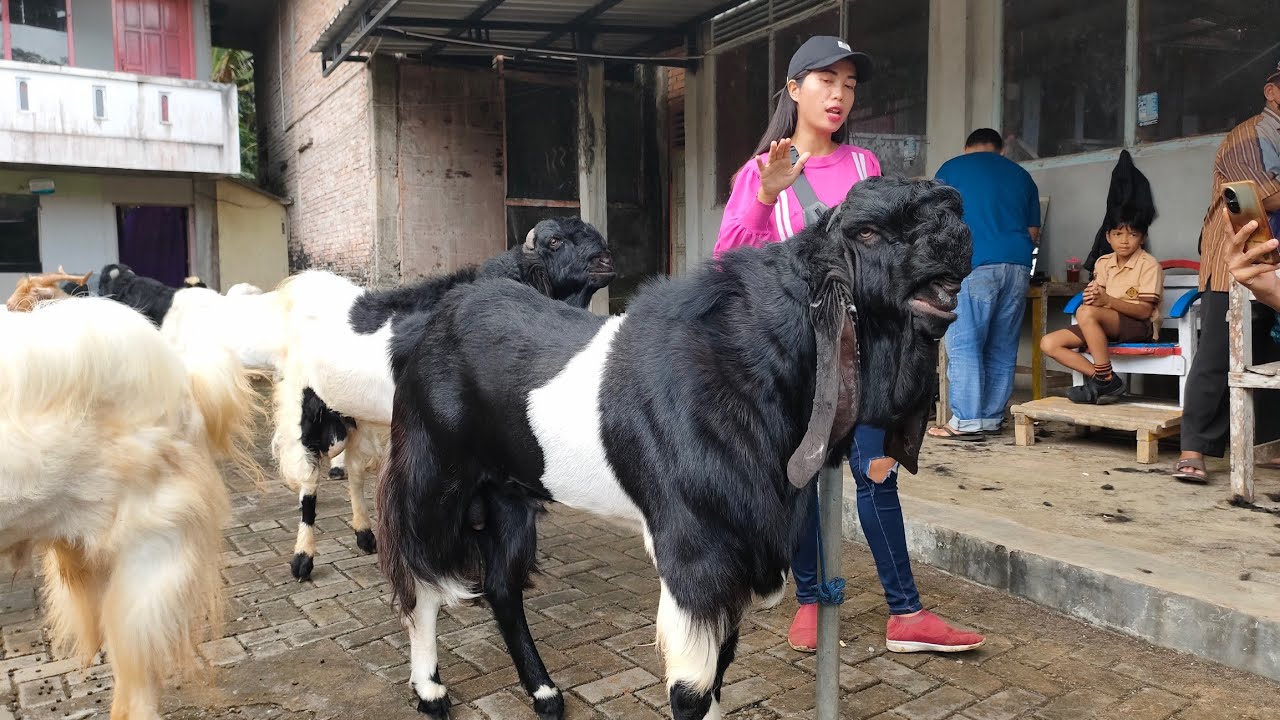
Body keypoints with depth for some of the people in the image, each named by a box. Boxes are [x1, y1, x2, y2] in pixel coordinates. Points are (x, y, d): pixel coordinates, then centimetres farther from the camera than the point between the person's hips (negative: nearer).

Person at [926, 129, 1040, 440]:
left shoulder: (951, 169, 11)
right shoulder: (1020, 174, 21)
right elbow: (1034, 233, 20)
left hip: (974, 265, -4)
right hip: (1017, 265, 5)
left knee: (964, 344, -4)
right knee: (1002, 347, 7)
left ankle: (967, 421, -7)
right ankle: (992, 418, 11)